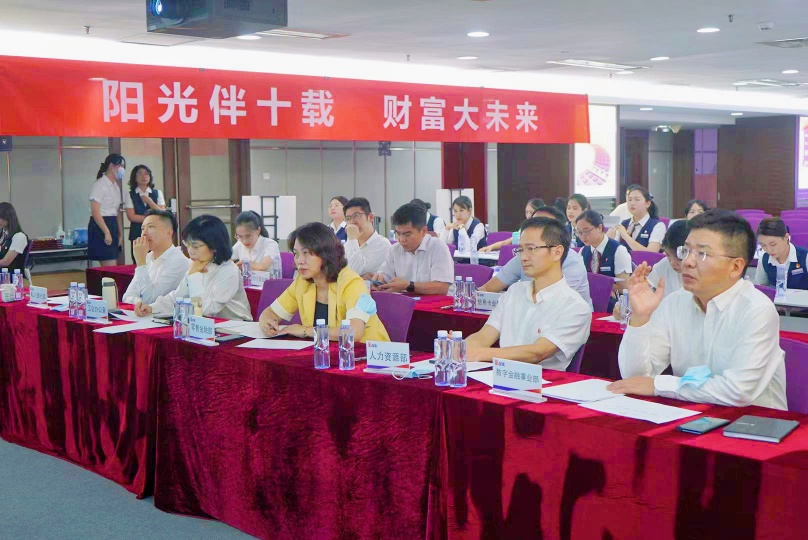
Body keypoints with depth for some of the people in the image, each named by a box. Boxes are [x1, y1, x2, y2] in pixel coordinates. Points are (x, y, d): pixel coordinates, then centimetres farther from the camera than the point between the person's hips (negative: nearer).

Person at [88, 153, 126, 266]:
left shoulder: (116, 186, 16)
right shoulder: (100, 184, -10)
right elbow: (95, 212, -17)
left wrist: (120, 234, 15)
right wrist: (107, 232, -22)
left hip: (113, 226, 9)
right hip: (101, 226, -9)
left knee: (110, 267, 7)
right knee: (110, 269, -12)